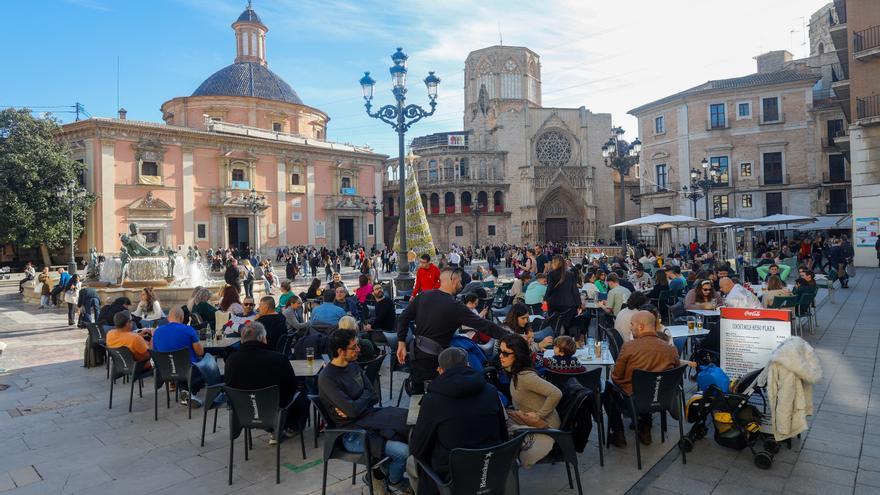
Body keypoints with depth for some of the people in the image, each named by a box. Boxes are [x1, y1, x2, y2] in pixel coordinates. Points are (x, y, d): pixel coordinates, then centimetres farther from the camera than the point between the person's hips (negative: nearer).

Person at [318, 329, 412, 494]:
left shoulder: (354, 365, 6)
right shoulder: (327, 378, -18)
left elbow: (374, 397, 6)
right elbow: (353, 410, -23)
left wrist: (353, 407, -12)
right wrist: (365, 395, -4)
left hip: (369, 416, 8)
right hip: (352, 434, -8)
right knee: (403, 451, -19)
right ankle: (394, 481, 15)